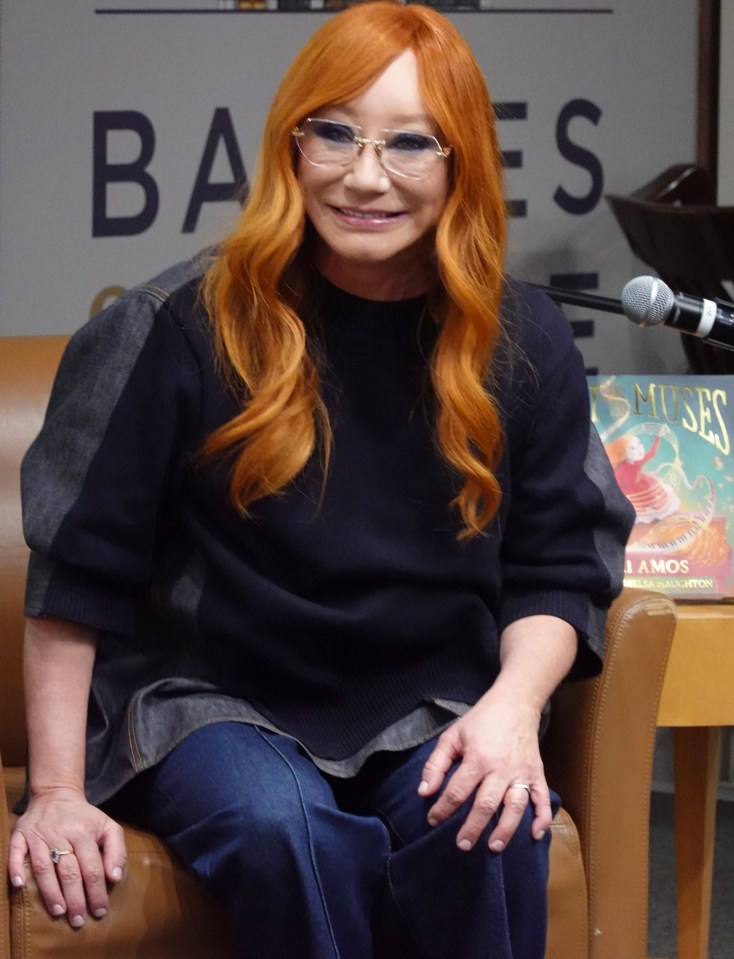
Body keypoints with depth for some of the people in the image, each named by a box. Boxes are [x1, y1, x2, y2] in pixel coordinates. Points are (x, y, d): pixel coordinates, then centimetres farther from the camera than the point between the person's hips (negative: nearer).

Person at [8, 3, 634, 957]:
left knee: (489, 829, -31)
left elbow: (557, 572, 7)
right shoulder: (185, 326, -7)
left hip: (427, 712, 2)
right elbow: (78, 566, -4)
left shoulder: (525, 344, 3)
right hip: (214, 700, -2)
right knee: (287, 832, -35)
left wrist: (513, 706, -15)